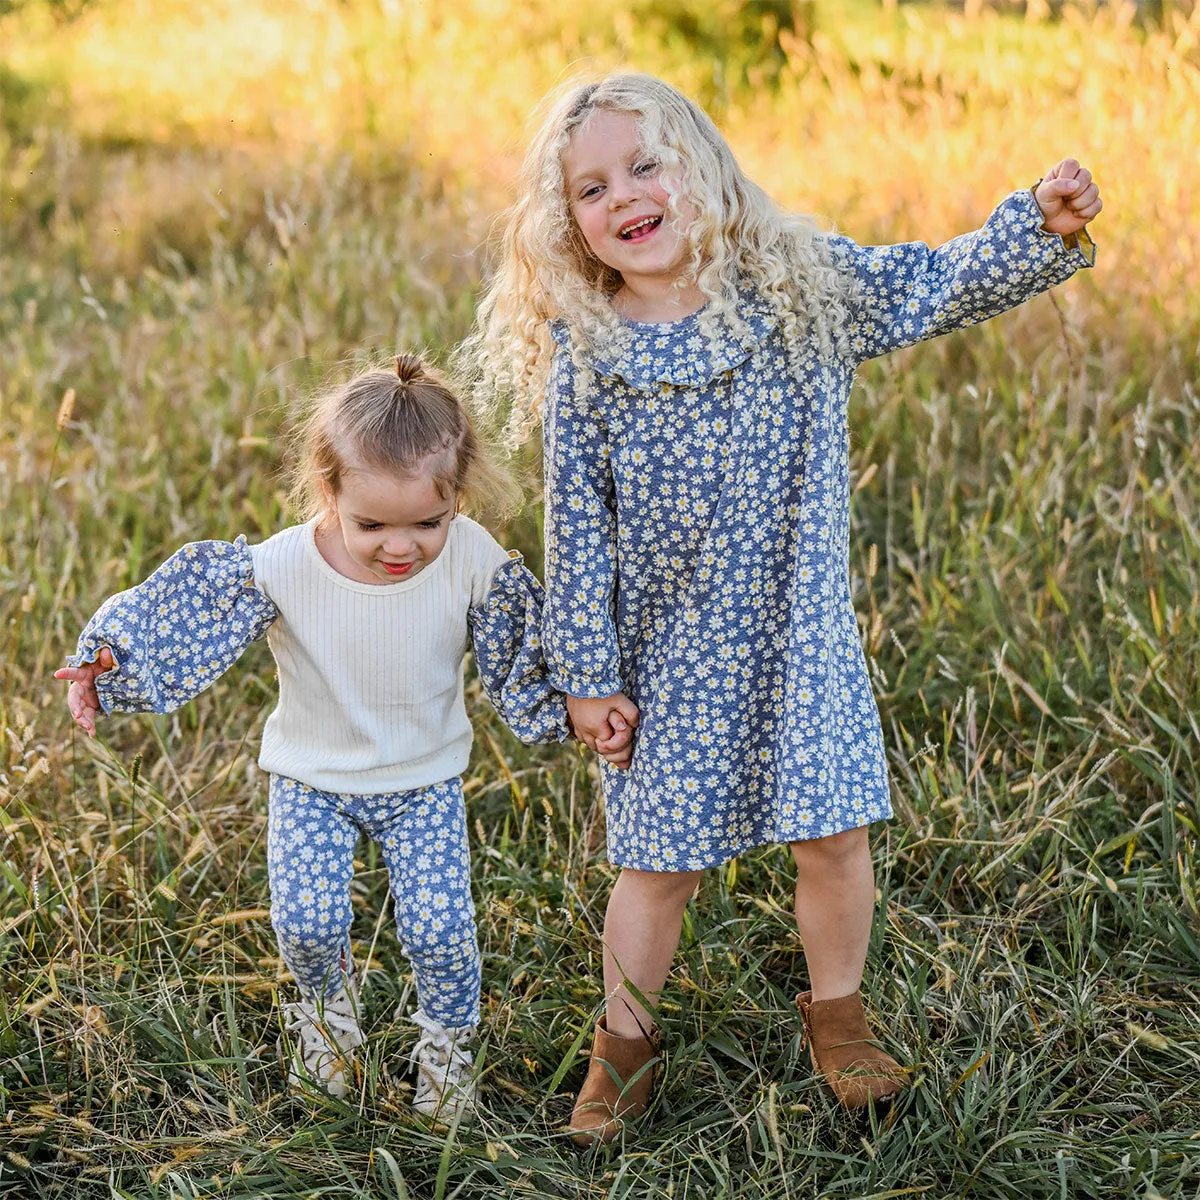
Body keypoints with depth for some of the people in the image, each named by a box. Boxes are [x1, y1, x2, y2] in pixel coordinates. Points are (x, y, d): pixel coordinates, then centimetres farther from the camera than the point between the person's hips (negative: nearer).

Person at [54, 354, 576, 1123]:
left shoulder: (477, 564, -23)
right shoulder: (282, 569, -27)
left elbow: (523, 664, -8)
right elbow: (184, 622, -18)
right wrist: (103, 669, -25)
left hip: (426, 779, 0)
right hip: (314, 777, 0)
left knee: (439, 929, -6)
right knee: (307, 921, -10)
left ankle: (449, 1040, 28)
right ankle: (329, 1000, 28)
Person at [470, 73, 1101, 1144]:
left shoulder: (802, 284, -6)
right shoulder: (581, 359, -10)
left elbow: (944, 286, -5)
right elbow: (576, 530, -6)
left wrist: (1042, 226, -23)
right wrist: (586, 675, -5)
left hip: (802, 639, 1)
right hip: (667, 658, -1)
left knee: (832, 835, 7)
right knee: (660, 860, 8)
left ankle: (836, 1013, 34)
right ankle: (626, 1039, 31)